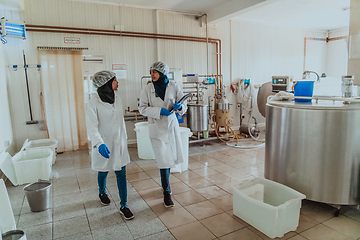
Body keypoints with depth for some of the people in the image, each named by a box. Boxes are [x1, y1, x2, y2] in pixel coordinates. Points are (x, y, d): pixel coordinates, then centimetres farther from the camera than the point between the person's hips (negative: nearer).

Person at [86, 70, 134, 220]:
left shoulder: (116, 98, 1)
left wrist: (124, 137, 16)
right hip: (103, 144, -4)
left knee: (121, 173, 3)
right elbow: (91, 126, -24)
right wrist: (99, 143, -39)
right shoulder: (94, 102, -16)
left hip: (118, 142, 4)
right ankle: (102, 192, 48)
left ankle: (124, 206, 14)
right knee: (103, 172, 17)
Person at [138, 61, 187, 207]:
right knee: (163, 159, -6)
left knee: (169, 157, 14)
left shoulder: (173, 87, -2)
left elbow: (184, 105, 2)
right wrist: (159, 111, -20)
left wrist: (179, 107, -22)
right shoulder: (148, 89, -4)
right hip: (157, 128, -2)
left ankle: (165, 183, 40)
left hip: (171, 125, 3)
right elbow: (142, 108, -6)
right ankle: (166, 192, 7)